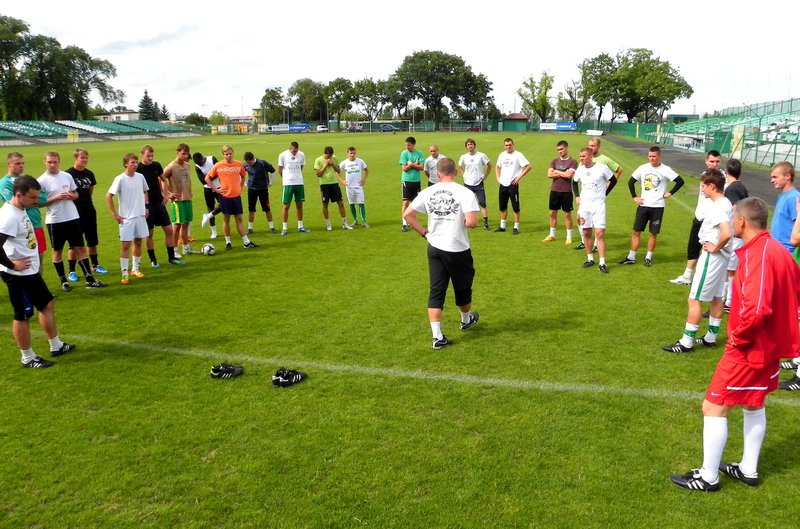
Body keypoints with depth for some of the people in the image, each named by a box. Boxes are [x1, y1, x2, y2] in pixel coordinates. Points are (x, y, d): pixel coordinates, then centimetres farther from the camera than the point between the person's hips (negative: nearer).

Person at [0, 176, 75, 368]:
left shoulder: (20, 210, 6)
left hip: (30, 272, 10)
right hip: (18, 275, -10)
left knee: (47, 304, 19)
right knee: (23, 316, 3)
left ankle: (56, 346, 32)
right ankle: (28, 358, 18)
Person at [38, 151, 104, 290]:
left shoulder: (67, 176, 5)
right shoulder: (42, 181, -7)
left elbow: (75, 193, 15)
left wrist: (72, 196, -7)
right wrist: (56, 197, -19)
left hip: (72, 218, 4)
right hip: (54, 221, -3)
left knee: (80, 248, 4)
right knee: (57, 251, 9)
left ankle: (89, 280, 8)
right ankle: (63, 281, 20)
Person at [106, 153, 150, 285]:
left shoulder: (140, 177, 3)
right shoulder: (120, 179, -12)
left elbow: (145, 192, 20)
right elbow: (108, 197, -11)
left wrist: (146, 207, 11)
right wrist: (115, 214, -11)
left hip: (140, 216, 5)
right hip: (126, 218, -5)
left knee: (138, 242, 13)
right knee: (125, 245, -3)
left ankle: (135, 269, 27)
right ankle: (124, 273, 3)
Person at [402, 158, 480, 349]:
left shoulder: (428, 192, 0)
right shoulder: (464, 192, -12)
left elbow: (407, 215, -1)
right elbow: (471, 222, -22)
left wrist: (425, 232, 5)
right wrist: (463, 222, 1)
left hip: (435, 248, 3)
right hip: (458, 250, -3)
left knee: (436, 292, 7)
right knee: (462, 287, 21)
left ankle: (437, 337, 4)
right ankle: (466, 320, 45)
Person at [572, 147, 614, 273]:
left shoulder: (602, 168, -9)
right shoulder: (580, 169, 4)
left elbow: (613, 181, 5)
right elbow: (574, 182, 22)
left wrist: (604, 193, 5)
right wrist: (577, 196, 13)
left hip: (598, 205, -4)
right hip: (584, 205, 4)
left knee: (600, 234, -9)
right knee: (586, 233, 7)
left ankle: (602, 263, -5)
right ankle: (590, 259, 21)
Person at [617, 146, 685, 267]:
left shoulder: (665, 170, -7)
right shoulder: (643, 168, 3)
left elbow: (680, 181, -6)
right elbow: (631, 182, 13)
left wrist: (670, 193, -7)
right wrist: (634, 197, 6)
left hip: (657, 206, -3)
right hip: (643, 205, 3)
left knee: (653, 233, 5)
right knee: (636, 231, 3)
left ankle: (648, 258, 17)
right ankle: (631, 257, 11)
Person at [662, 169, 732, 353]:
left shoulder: (717, 207, -22)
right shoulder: (726, 203, 8)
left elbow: (727, 233, -36)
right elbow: (727, 230, 21)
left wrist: (715, 248, -19)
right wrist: (717, 247, 11)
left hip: (712, 257, -10)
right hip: (721, 257, 10)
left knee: (694, 299, -4)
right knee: (716, 297, 16)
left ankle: (686, 342, 1)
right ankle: (711, 337, 26)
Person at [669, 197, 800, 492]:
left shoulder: (756, 255, -25)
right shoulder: (776, 250, 6)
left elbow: (756, 309, -34)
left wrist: (737, 337, -18)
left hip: (749, 349, -10)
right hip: (770, 345, 10)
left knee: (714, 408, 0)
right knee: (754, 405, 22)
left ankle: (708, 477, 12)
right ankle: (748, 470, 36)